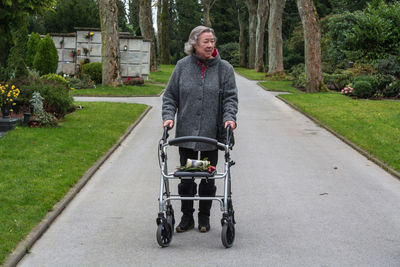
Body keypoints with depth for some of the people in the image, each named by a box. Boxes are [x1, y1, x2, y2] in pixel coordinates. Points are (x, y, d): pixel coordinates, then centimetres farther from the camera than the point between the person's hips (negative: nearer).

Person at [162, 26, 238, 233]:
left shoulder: (224, 68, 2)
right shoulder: (182, 66, 3)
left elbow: (230, 97, 1)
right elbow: (170, 95, 7)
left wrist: (229, 117, -15)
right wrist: (168, 116, -7)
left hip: (212, 134, 0)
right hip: (186, 132, 1)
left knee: (208, 177, 8)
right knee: (186, 176, 6)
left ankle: (204, 217, 22)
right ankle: (187, 217, 19)